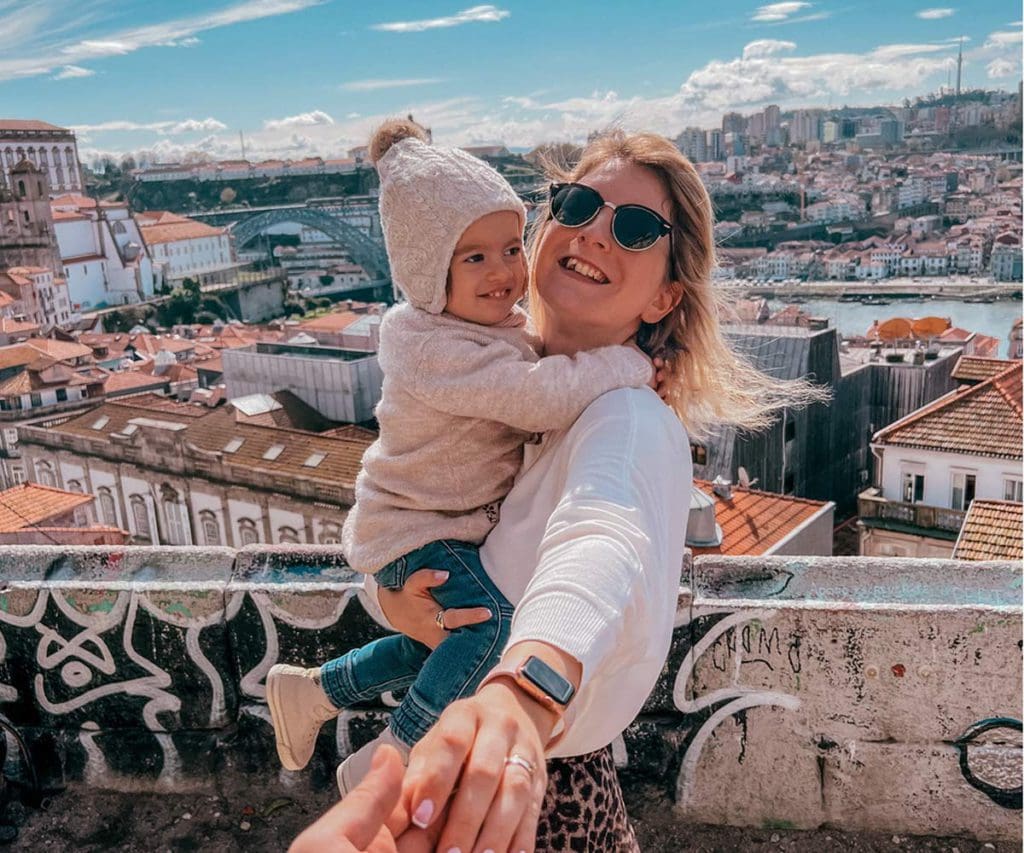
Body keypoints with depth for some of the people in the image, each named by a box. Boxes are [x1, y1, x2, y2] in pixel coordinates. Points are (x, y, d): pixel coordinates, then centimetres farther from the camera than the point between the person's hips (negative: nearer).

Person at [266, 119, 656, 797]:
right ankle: (389, 763, -13)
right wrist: (632, 363, -24)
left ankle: (311, 692, 41)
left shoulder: (511, 325, 0)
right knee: (495, 623, -30)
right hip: (413, 530, -9)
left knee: (438, 647, 25)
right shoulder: (432, 346, -29)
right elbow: (542, 398, -36)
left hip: (462, 522, 9)